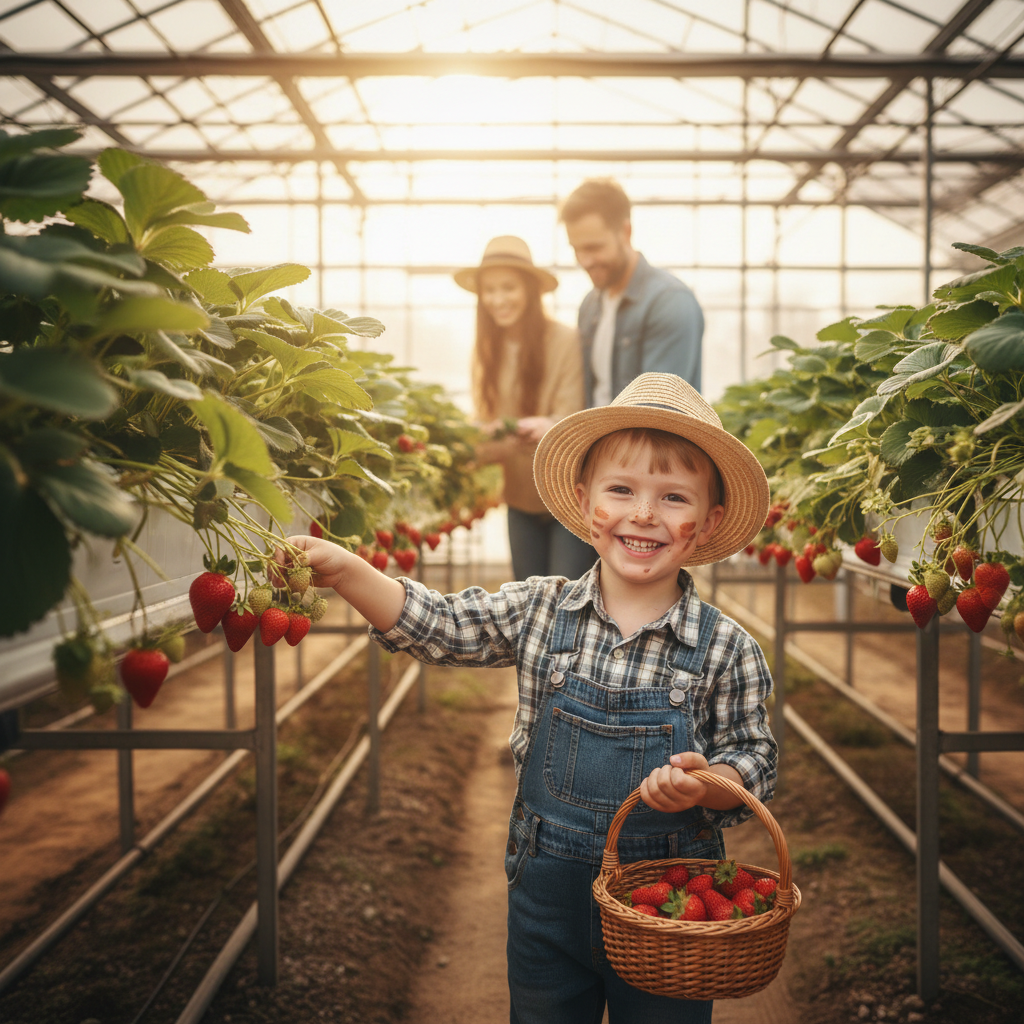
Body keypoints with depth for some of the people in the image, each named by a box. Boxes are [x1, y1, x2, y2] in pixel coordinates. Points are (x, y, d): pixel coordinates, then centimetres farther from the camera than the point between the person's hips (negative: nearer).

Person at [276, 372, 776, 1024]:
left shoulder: (727, 652, -11)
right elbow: (436, 627, -5)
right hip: (548, 897, 2)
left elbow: (755, 763, -5)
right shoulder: (541, 613, -5)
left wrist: (705, 783, -26)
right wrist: (345, 570, -18)